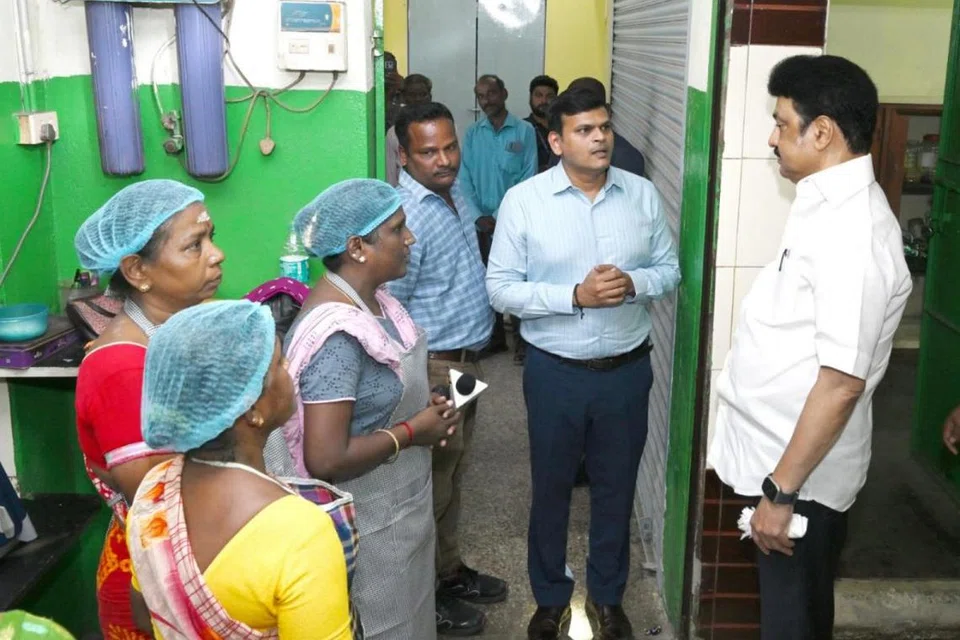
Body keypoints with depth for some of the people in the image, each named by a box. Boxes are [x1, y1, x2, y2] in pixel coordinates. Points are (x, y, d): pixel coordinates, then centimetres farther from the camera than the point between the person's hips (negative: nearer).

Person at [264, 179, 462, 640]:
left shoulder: (371, 297, -2)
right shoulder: (338, 334, -30)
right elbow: (325, 460, -32)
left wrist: (424, 406, -3)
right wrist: (411, 432, -21)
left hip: (400, 504, 9)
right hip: (369, 523, -9)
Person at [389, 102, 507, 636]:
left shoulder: (454, 192, 4)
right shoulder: (407, 217, -24)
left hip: (467, 361, 9)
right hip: (433, 369, -9)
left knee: (453, 477, 22)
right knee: (431, 484, 7)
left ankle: (450, 570, 40)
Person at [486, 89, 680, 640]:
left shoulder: (643, 194, -1)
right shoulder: (524, 200, -10)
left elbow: (670, 270, 5)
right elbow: (501, 288, -11)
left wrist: (633, 283, -17)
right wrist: (575, 295, -23)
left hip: (627, 369, 2)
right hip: (555, 371, -2)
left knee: (616, 486, 16)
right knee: (552, 487, 14)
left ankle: (607, 596, 38)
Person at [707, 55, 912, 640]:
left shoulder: (853, 231, -26)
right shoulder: (830, 207, 6)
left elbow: (842, 383, -28)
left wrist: (781, 490, -22)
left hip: (803, 472, -9)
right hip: (785, 458, 9)